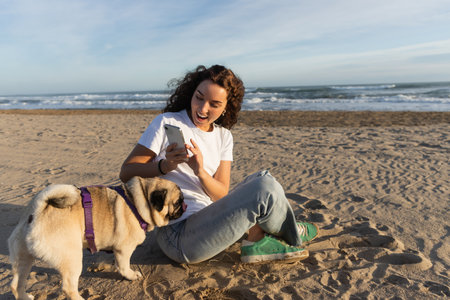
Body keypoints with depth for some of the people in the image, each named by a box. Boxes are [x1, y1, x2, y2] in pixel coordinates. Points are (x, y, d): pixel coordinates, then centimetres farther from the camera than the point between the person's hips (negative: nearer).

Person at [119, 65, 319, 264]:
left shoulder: (223, 136, 9)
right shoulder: (166, 123, -5)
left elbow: (222, 195, 2)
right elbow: (126, 173, -6)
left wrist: (200, 171, -18)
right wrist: (164, 166, -24)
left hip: (208, 222, 7)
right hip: (177, 235, -7)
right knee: (266, 186, -19)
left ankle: (256, 242, 3)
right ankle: (292, 235, 10)